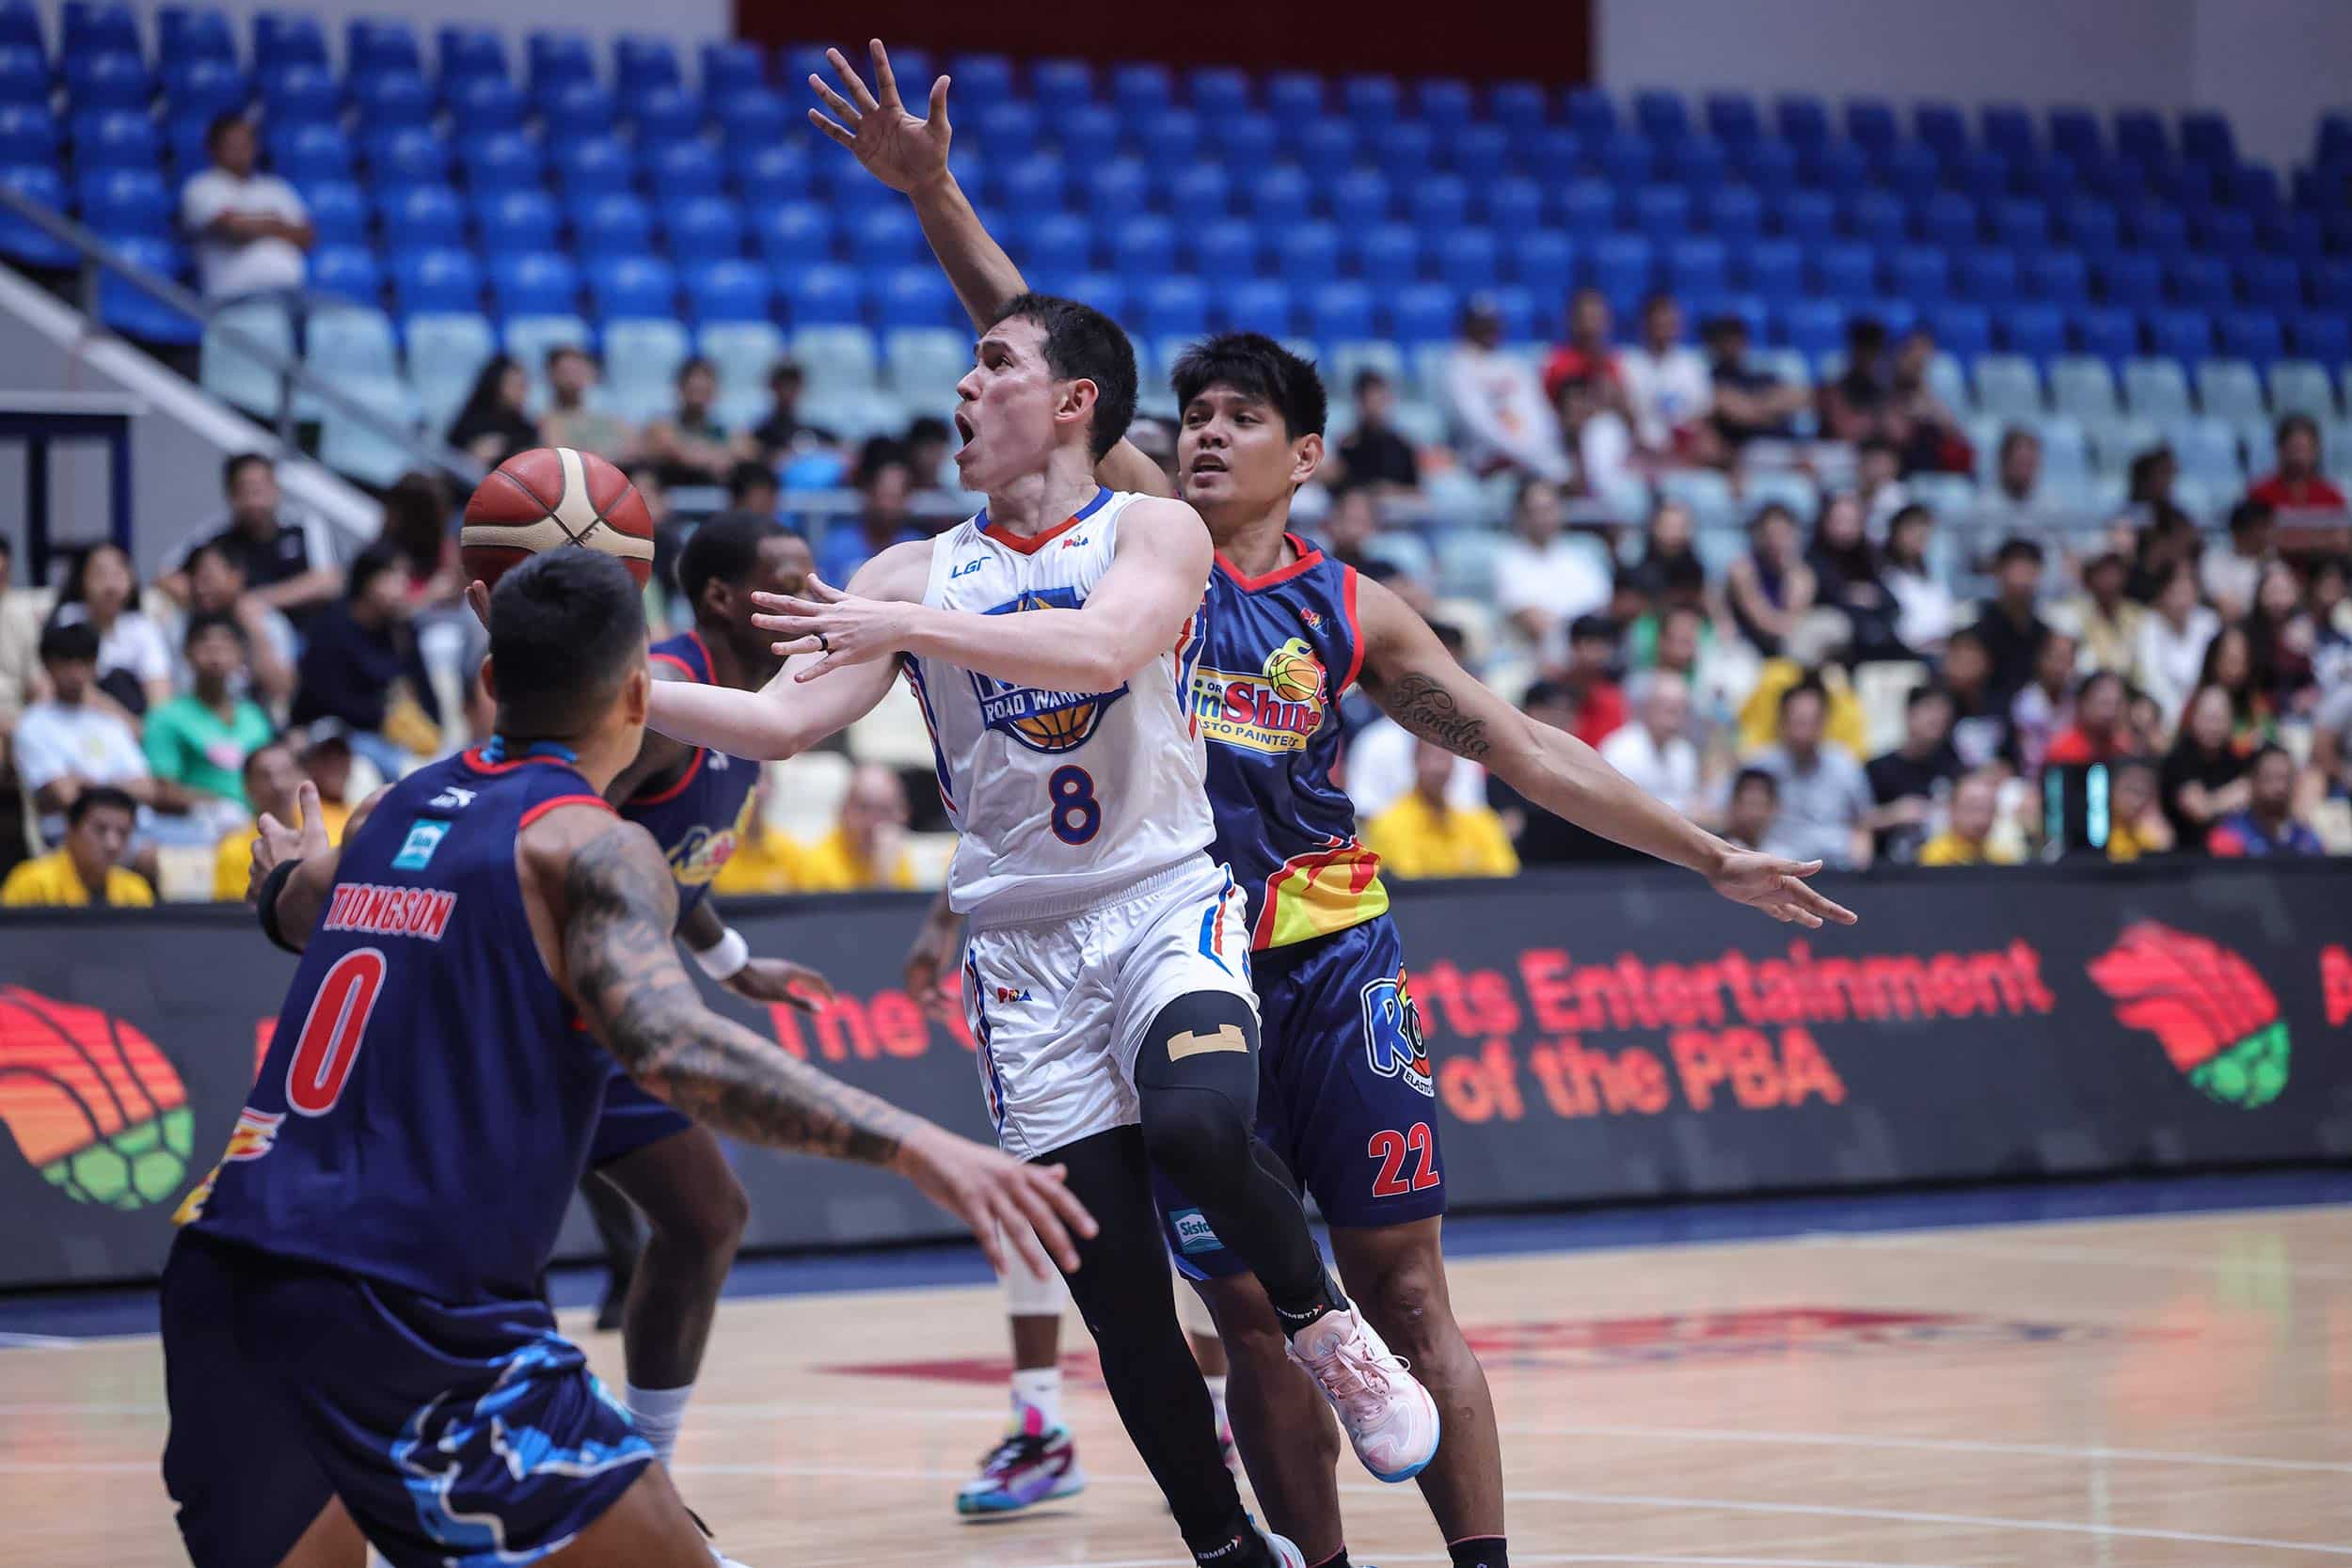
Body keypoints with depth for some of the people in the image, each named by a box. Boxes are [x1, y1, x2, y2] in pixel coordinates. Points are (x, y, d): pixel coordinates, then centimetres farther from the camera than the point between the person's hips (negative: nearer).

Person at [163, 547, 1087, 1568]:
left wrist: (289, 868, 68)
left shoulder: (393, 811, 19)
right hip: (395, 1313, -8)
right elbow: (673, 1047, -22)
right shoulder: (587, 845, -3)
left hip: (218, 1276, 8)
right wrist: (913, 1146, -29)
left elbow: (288, 908, 43)